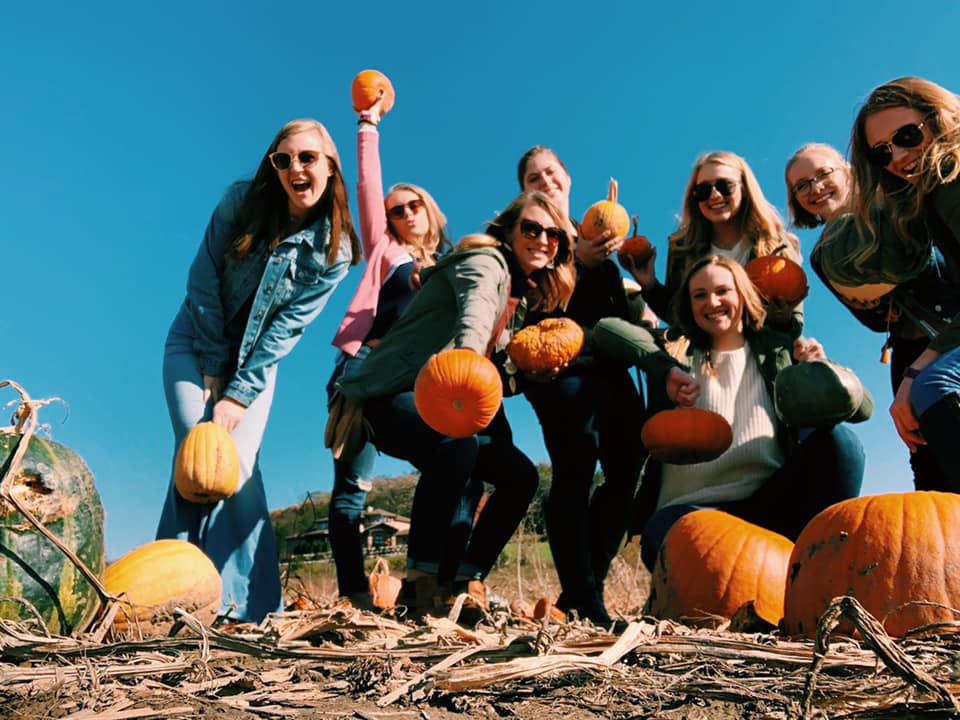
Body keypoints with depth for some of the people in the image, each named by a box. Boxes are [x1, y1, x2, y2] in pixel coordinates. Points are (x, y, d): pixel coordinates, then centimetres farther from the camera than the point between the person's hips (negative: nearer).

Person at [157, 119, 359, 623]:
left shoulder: (334, 250, -12)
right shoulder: (242, 200, -12)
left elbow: (288, 327, -13)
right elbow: (203, 283, -10)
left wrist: (241, 391, -18)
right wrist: (215, 370, -11)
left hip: (257, 361, 0)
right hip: (197, 342, 0)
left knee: (240, 463, -14)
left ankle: (248, 607, -9)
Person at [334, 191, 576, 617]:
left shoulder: (523, 296, 17)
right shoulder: (486, 261, -8)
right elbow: (476, 310, -34)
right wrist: (468, 354, -54)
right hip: (393, 397, -9)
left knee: (520, 473, -1)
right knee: (458, 440, -37)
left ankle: (466, 582, 1)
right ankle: (421, 579, -27)